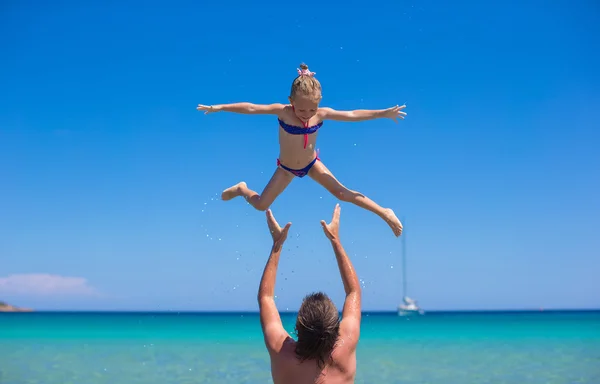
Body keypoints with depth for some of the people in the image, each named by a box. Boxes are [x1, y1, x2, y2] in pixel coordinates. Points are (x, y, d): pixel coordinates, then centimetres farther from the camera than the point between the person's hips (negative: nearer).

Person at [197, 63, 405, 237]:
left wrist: (384, 113, -26)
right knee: (260, 205, 1)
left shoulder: (322, 114, -21)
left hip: (311, 164, 1)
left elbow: (352, 115, -22)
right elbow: (251, 108, -26)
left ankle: (384, 213, 3)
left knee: (342, 192, -7)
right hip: (286, 168, -1)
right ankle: (241, 189, 35)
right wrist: (218, 107, -27)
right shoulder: (282, 111, -26)